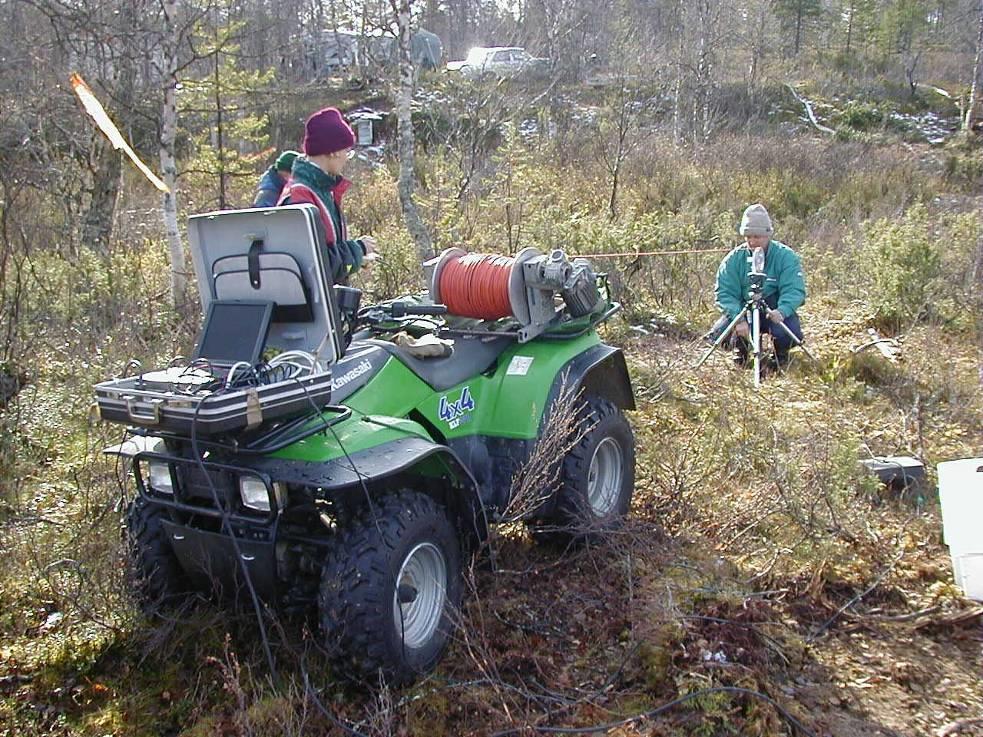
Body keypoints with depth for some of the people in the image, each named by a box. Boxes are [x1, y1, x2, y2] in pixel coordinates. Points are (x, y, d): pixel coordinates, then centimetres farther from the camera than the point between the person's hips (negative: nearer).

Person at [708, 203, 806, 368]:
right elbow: (724, 293, -14)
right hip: (741, 311, 2)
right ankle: (740, 348, 15)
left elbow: (795, 290, -19)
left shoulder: (786, 256, -10)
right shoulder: (734, 258, -6)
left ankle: (781, 354, 7)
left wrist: (781, 311, -40)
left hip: (774, 312, -1)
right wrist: (738, 319, -31)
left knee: (788, 333, -32)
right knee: (717, 335, -22)